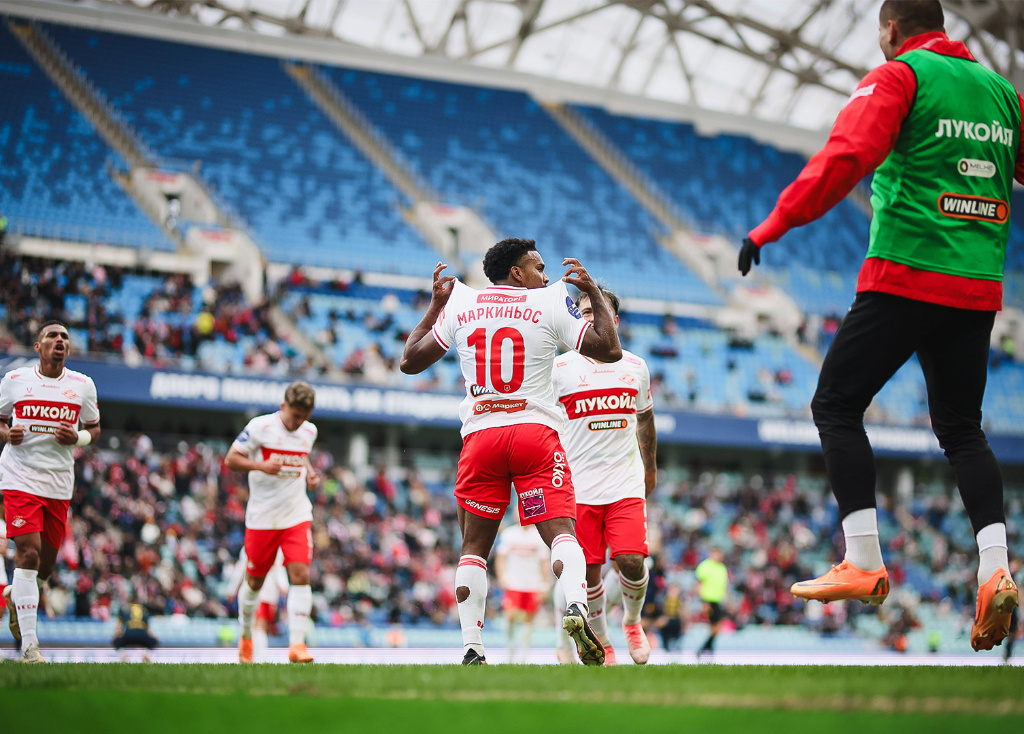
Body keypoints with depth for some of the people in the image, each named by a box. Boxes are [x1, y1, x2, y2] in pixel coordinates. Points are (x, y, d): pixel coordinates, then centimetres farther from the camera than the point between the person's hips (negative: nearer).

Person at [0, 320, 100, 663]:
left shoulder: (83, 385, 5)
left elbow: (94, 428, 15)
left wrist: (78, 437, -7)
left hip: (59, 483, 4)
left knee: (46, 564, 10)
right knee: (28, 554, -16)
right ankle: (29, 645, -12)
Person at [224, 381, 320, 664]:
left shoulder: (309, 431, 5)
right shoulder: (260, 427, -10)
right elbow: (231, 459, -7)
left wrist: (309, 472, 5)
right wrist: (260, 465, -24)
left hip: (297, 516, 3)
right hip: (262, 518, -2)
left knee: (300, 575, -15)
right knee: (254, 582, 8)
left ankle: (297, 644, -15)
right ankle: (246, 636, 33)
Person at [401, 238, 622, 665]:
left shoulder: (459, 304, 9)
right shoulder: (550, 303, 2)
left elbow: (410, 361, 16)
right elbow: (610, 351, 1)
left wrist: (435, 305, 26)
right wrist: (594, 294, 13)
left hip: (480, 436, 2)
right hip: (536, 433, -2)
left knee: (474, 546, 10)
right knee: (561, 532, -5)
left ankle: (472, 650, 2)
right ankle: (575, 606, -33)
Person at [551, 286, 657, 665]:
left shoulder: (635, 367, 9)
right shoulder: (560, 368, -1)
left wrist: (650, 467, 31)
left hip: (627, 484, 1)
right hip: (578, 487, -1)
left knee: (631, 560, -13)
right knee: (589, 571, -2)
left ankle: (632, 620, 17)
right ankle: (601, 642, 19)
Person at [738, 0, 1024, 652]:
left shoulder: (898, 76, -2)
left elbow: (846, 158, -16)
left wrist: (773, 226, -17)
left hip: (904, 279, -6)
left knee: (835, 406, 4)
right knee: (961, 428, 12)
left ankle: (864, 563, -5)